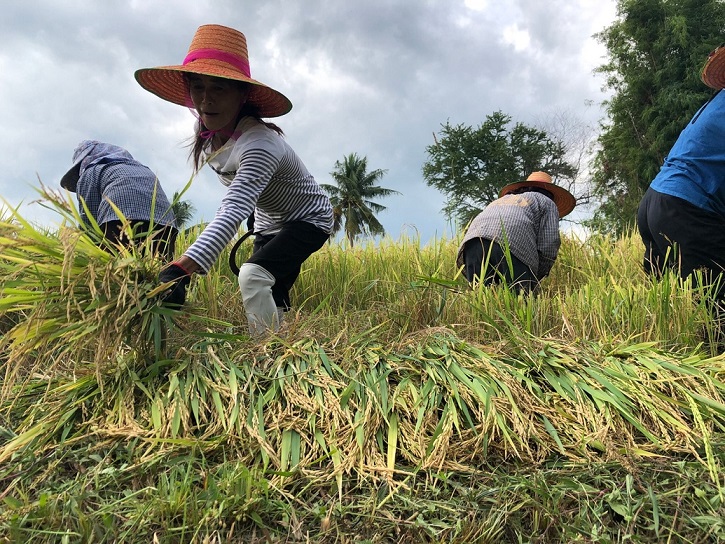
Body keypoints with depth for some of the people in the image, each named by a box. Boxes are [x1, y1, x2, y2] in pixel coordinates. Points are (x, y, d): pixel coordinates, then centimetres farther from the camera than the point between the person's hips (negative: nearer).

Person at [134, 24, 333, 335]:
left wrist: (180, 270, -64)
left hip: (307, 220, -8)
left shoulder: (259, 144, -36)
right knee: (272, 303, 11)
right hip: (268, 224, 8)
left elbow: (233, 213, -52)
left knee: (253, 275, -30)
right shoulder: (207, 137, -10)